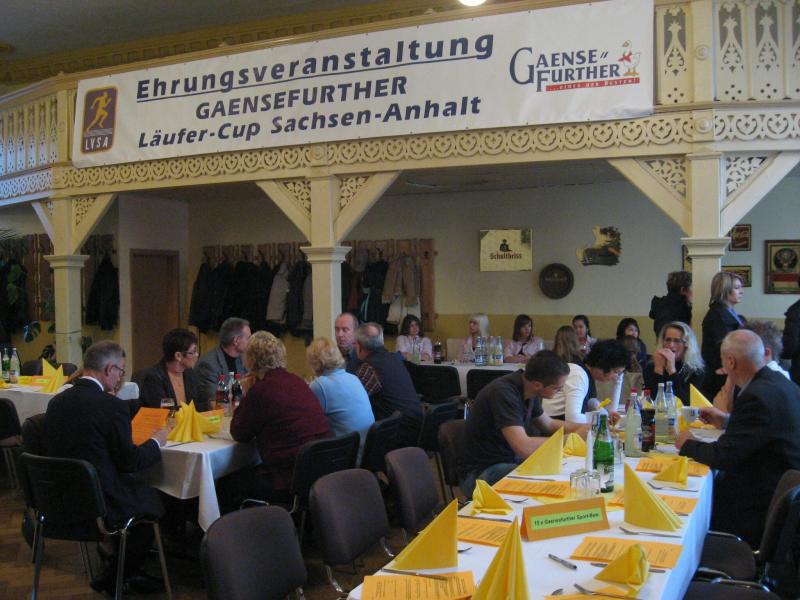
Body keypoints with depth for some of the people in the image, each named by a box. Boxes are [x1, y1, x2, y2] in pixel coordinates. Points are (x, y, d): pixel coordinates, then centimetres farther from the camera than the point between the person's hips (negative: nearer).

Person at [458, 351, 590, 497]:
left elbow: (549, 424, 20)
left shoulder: (529, 391, 0)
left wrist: (586, 427, 5)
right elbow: (524, 448, -36)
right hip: (480, 473, -9)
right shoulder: (503, 392, -27)